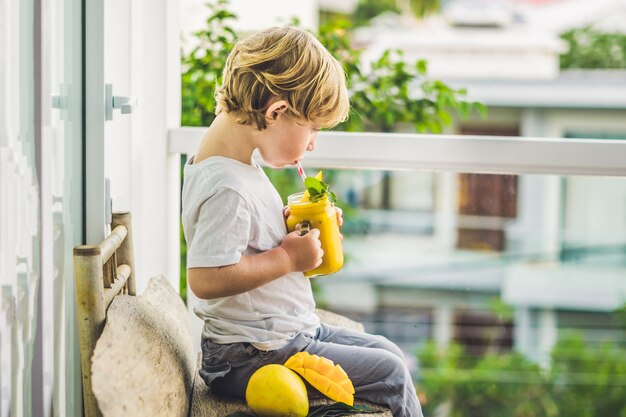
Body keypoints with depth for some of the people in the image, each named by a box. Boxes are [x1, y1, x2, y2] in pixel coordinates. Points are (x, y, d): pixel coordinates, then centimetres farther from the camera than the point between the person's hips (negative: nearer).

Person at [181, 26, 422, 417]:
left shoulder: (237, 165, 7)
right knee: (389, 373, -5)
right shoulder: (226, 186, -26)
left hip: (290, 332, 11)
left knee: (387, 351, 17)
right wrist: (287, 257, -24)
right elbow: (205, 279, -35)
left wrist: (289, 223, 5)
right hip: (250, 358, -11)